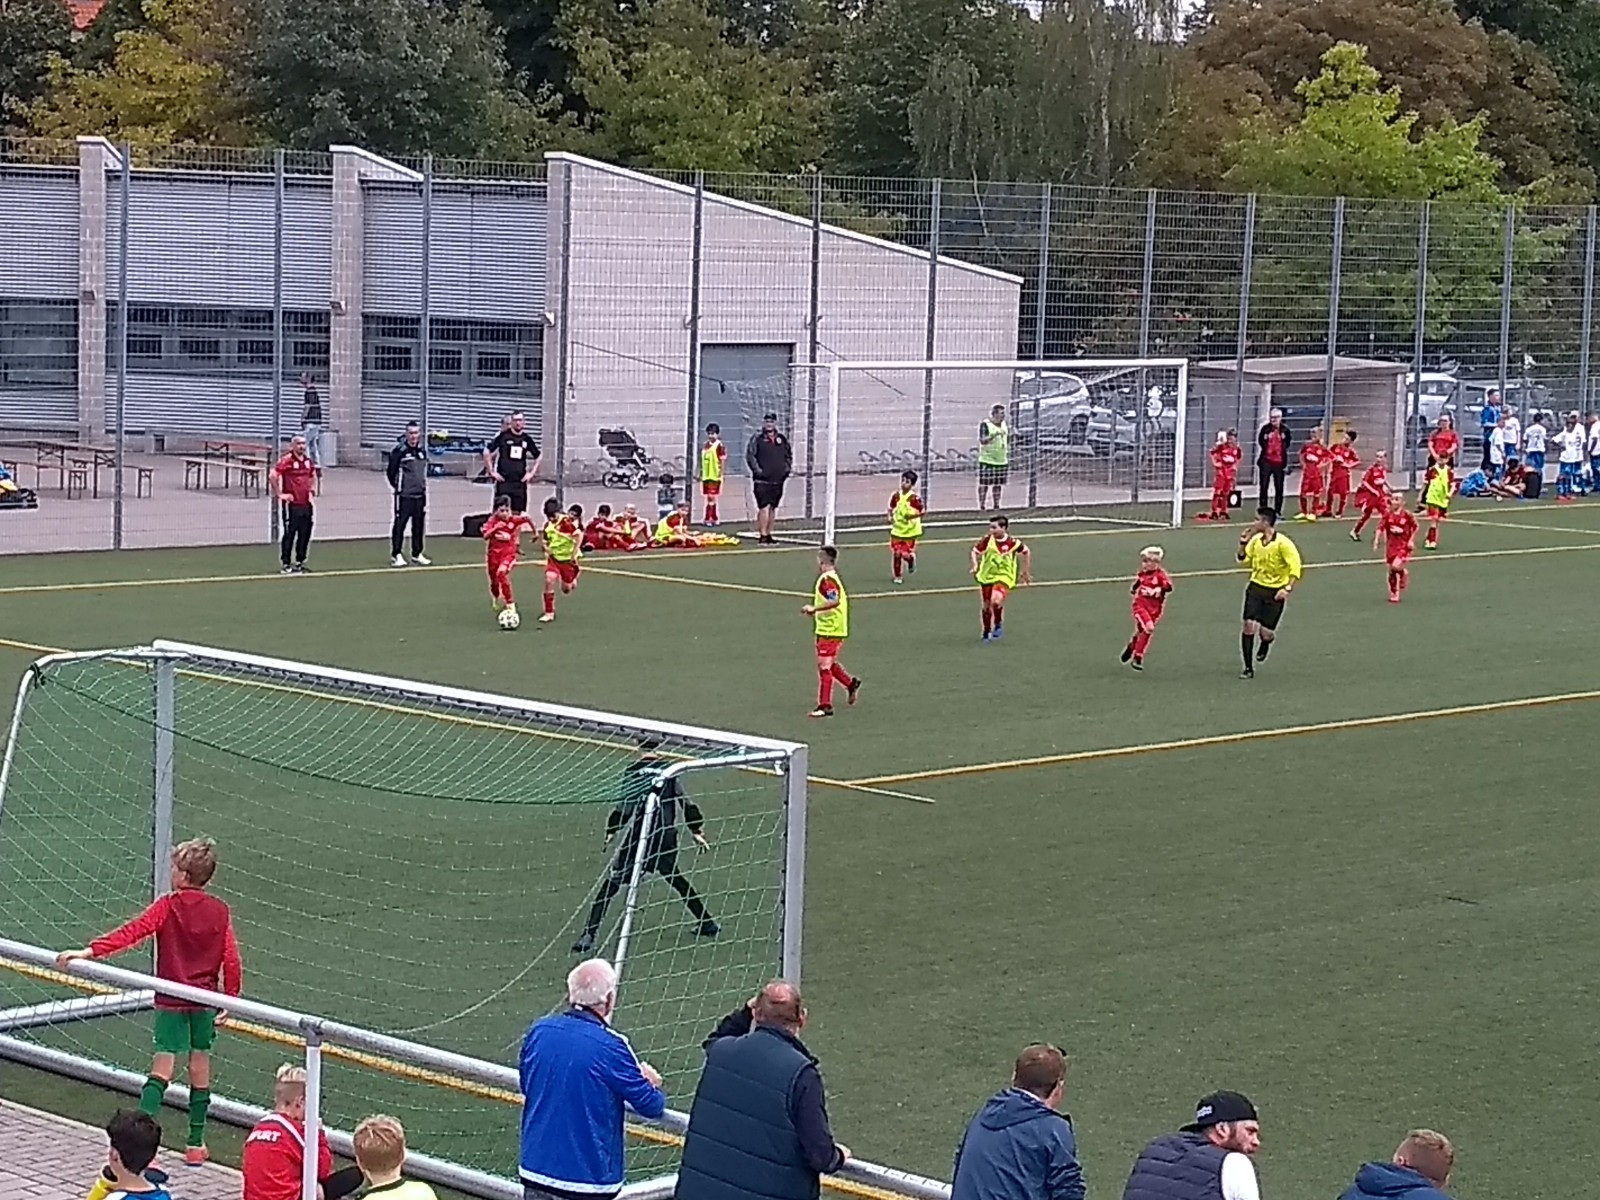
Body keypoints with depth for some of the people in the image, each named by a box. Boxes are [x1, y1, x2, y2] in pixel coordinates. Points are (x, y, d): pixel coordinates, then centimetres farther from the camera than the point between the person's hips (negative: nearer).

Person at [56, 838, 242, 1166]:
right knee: (200, 1066, 13)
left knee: (162, 1067, -4)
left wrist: (91, 951, -24)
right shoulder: (220, 911, -2)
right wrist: (230, 998, 9)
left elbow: (132, 932, -20)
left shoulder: (168, 906, -10)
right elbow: (231, 960, -2)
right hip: (205, 1000, 2)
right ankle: (196, 1144, 19)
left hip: (171, 1000, -2)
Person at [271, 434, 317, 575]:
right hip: (292, 504, -7)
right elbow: (272, 476, -19)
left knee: (305, 534, 9)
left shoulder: (308, 461, 11)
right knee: (289, 534, -3)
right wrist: (280, 494, -14)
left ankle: (299, 562, 20)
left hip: (305, 503, 7)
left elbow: (313, 476, 31)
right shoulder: (286, 460, -12)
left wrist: (312, 490, 18)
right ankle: (286, 565, 1)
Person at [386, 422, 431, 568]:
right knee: (399, 524, -4)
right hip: (404, 495, -6)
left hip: (420, 495, 6)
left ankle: (417, 554, 20)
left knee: (419, 525, 11)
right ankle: (396, 555, -1)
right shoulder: (400, 451, -10)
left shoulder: (422, 450, 10)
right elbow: (390, 471, -6)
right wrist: (397, 486, 1)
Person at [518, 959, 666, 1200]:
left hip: (535, 1168, 5)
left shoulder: (538, 1031, -3)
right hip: (587, 1177, -5)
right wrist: (651, 1085, 15)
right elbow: (651, 1107, -9)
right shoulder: (610, 1047, -19)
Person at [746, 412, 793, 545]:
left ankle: (768, 535, 19)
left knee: (773, 508, 11)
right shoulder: (757, 438, -3)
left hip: (778, 479, 6)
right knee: (764, 507, -14)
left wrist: (787, 468, 9)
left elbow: (789, 455, 23)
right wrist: (757, 470, -14)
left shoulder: (782, 439, 12)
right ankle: (762, 536, -13)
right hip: (762, 480, -6)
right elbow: (749, 455, -6)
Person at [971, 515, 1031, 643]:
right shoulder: (987, 540, -12)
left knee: (996, 601, -27)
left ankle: (998, 625, 2)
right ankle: (986, 632, 35)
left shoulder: (1012, 543, -16)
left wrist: (1026, 571, 8)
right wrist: (975, 565, -18)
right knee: (987, 605, 10)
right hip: (987, 576, 3)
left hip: (1004, 577, -3)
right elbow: (975, 551, 0)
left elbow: (1026, 552, 2)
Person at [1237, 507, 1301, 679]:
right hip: (1256, 587, 4)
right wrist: (1243, 544, 0)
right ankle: (1248, 668, -1)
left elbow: (1295, 566, -16)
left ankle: (1267, 641, 36)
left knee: (1265, 632, -5)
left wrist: (1288, 588, -22)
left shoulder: (1282, 543, -17)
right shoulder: (1255, 540, 2)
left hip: (1275, 592, -4)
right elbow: (1244, 560, 17)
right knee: (1249, 625, -11)